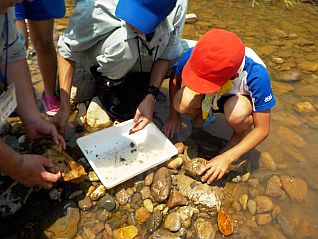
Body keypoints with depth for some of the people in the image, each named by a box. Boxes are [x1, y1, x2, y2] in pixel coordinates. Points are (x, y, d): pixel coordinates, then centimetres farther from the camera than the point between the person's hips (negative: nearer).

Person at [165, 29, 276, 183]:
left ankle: (241, 133, -2)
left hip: (241, 97, -2)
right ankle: (202, 114, 4)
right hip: (207, 100, 2)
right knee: (183, 102, -32)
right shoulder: (194, 55, -31)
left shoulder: (256, 75, -36)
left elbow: (262, 129, -25)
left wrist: (226, 158, -29)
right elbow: (175, 80, -6)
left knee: (236, 114, -39)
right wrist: (174, 115, -6)